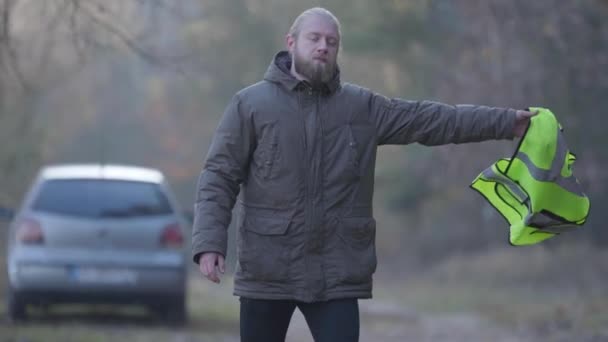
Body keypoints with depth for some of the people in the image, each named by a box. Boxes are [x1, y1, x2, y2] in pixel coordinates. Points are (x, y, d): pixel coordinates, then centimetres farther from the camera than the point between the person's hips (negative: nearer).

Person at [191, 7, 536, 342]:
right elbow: (219, 178, -1)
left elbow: (431, 119, 6)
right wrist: (209, 242, -14)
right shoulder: (251, 104, 1)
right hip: (267, 271, -2)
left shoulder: (363, 107, 9)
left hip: (337, 275, 2)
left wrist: (506, 122, 0)